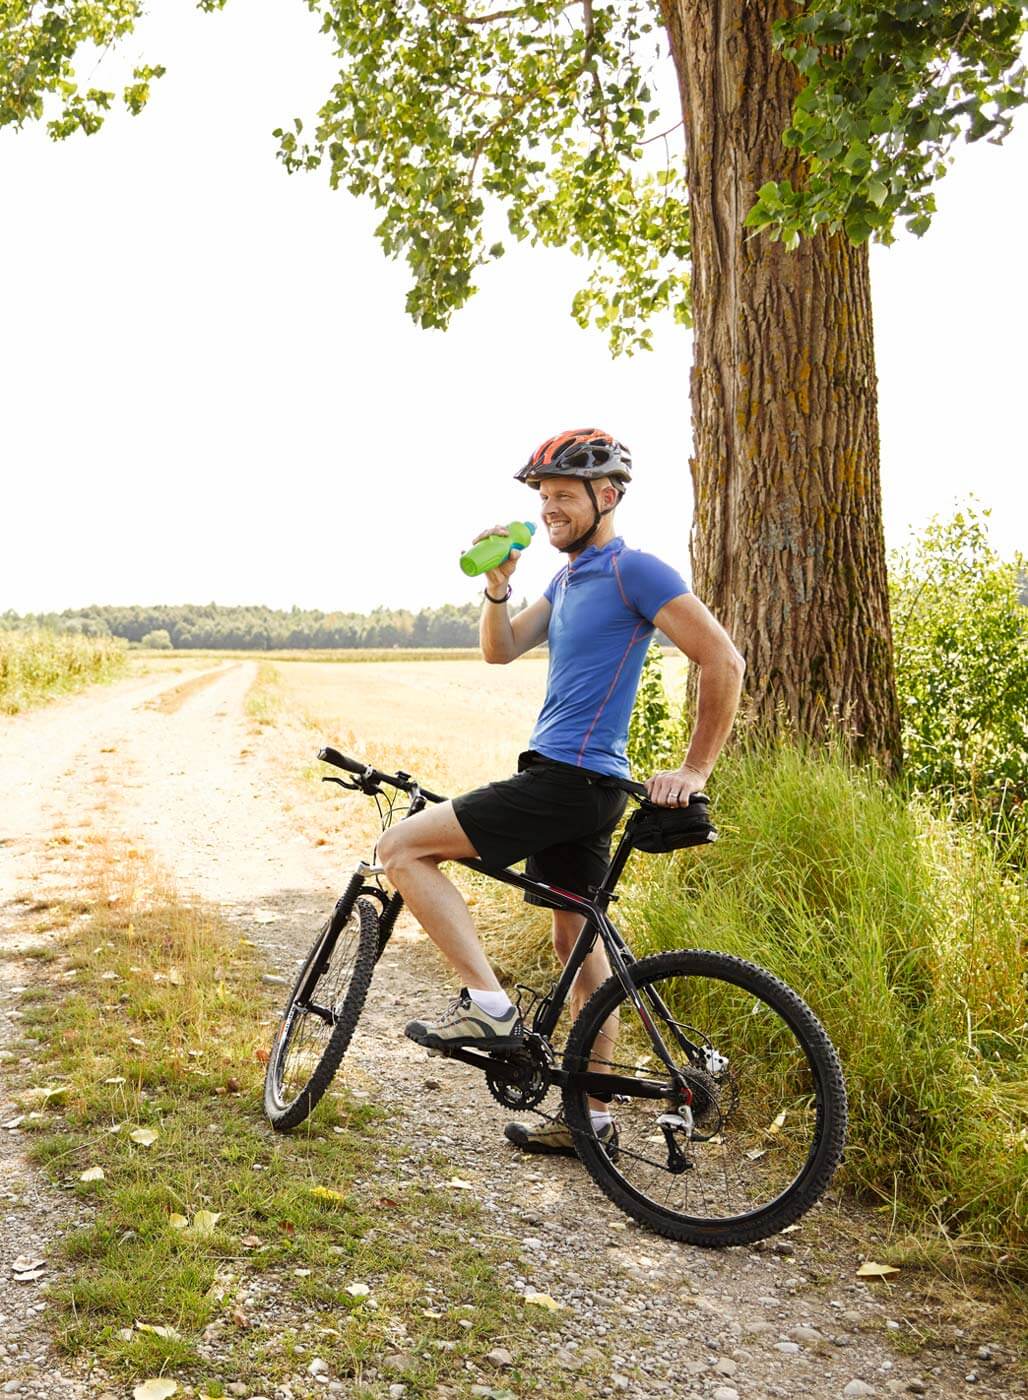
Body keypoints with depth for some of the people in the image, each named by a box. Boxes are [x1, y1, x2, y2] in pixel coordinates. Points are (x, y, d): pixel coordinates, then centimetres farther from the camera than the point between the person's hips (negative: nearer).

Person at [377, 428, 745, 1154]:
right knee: (579, 941, 14)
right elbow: (501, 650, 13)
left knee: (402, 846, -10)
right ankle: (591, 1116, 23)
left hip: (573, 780, -10)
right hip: (566, 779, 10)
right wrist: (497, 586, -5)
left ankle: (488, 1004, -10)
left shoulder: (634, 571, -11)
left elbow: (724, 661, -16)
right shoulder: (567, 579, 18)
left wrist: (695, 770, -16)